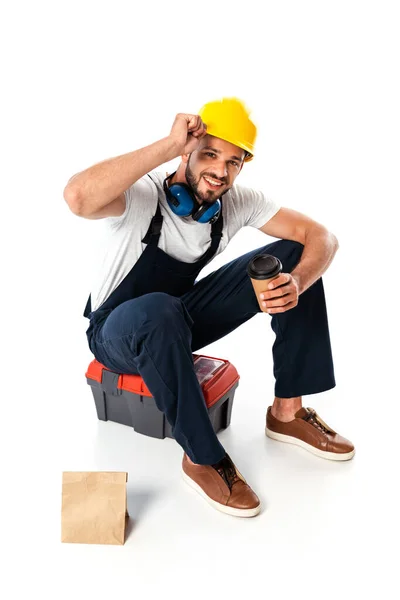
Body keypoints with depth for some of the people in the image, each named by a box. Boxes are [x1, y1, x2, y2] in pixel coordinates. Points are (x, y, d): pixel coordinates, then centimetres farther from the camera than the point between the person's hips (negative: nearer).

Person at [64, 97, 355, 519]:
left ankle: (287, 411, -5)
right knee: (159, 311, -44)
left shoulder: (238, 201, -12)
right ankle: (202, 459, -22)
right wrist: (170, 145, -43)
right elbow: (78, 197, -49)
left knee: (293, 255, -9)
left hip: (180, 320, 5)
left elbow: (321, 237, -10)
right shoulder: (142, 195, -27)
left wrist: (296, 284, -32)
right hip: (118, 333, -5)